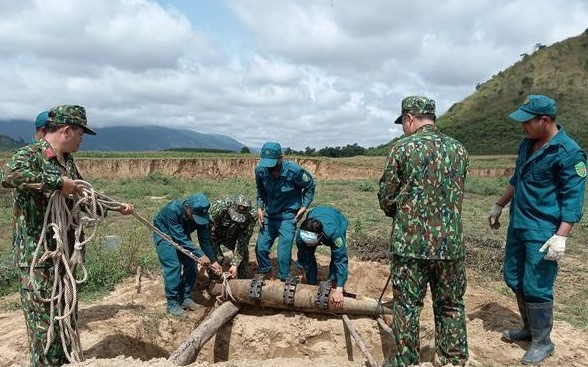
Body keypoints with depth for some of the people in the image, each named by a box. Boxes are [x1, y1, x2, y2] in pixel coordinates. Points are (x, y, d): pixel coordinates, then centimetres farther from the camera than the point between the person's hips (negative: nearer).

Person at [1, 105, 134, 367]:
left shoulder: (68, 161, 11)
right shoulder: (29, 155, -15)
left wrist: (116, 206, 22)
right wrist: (59, 181, -32)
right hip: (38, 257, -8)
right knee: (44, 322, 3)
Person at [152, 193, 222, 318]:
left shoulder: (201, 214, -24)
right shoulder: (173, 210, -39)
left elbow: (205, 239, -18)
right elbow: (180, 239, -38)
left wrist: (213, 260, -23)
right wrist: (200, 255, -39)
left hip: (182, 235, 5)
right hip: (164, 234, -5)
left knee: (190, 264, -3)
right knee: (173, 267, -16)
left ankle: (186, 298, 13)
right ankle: (172, 304, -6)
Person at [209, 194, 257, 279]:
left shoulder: (252, 215, -32)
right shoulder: (218, 207, -39)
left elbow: (243, 241, -27)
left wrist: (235, 264, -30)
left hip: (233, 236, 3)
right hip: (217, 235, -2)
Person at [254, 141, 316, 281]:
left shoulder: (294, 171, -23)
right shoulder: (260, 170, -12)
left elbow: (310, 186, -3)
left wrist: (304, 207, -8)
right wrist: (260, 208, -1)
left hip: (288, 216, -4)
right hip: (269, 215, 5)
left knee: (283, 253, -10)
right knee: (260, 247, 8)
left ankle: (283, 280, 10)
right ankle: (265, 273, 33)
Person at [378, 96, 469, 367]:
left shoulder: (402, 148, -8)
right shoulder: (459, 149, 5)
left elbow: (386, 197, -3)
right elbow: (456, 196, 12)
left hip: (410, 242, -4)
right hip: (451, 242, 4)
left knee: (407, 307, 9)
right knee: (451, 306, 17)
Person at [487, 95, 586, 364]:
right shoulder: (526, 144, 8)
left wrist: (561, 236, -24)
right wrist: (499, 206, 25)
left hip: (543, 231, -8)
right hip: (517, 224, 8)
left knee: (536, 288, -1)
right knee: (514, 279, 16)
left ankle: (542, 342, 19)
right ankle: (529, 329, 35)